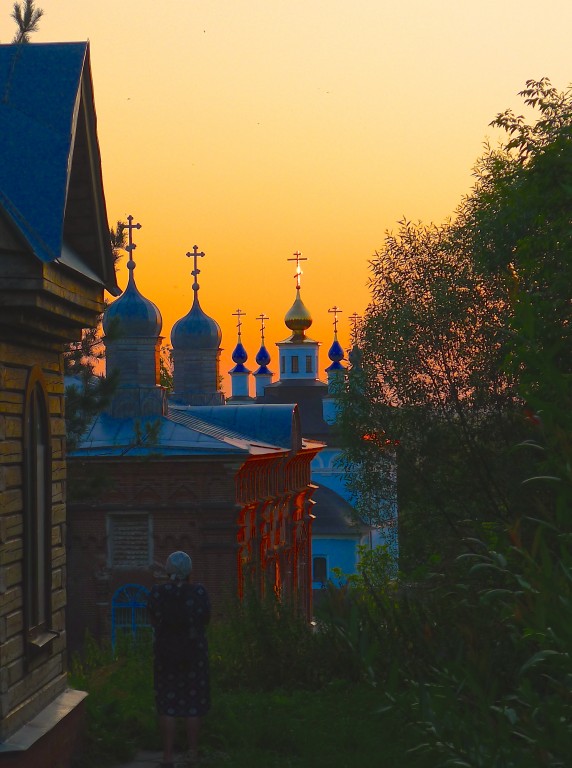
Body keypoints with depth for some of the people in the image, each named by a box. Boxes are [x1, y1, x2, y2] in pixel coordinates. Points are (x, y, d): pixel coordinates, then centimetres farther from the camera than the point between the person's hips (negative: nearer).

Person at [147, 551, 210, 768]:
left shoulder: (157, 593, -8)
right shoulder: (198, 592, -10)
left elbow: (153, 620, 4)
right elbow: (206, 620, 1)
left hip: (165, 653, 0)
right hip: (193, 652, 0)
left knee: (167, 707, 6)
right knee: (193, 705, 11)